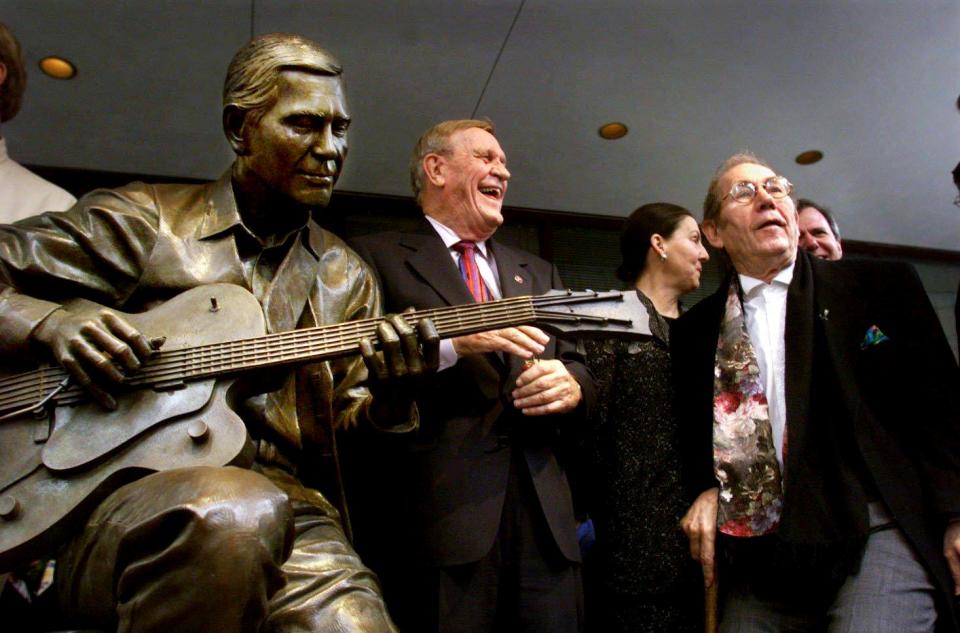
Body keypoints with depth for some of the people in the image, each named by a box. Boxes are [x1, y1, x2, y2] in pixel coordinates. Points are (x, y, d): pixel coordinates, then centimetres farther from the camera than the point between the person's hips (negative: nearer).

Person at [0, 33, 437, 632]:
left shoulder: (346, 276, 16)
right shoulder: (141, 219, 7)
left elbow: (347, 422, 14)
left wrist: (390, 396, -8)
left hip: (282, 502, 2)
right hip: (114, 491, 0)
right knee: (232, 510, -36)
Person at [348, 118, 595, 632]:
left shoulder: (538, 274, 22)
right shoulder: (378, 257, 3)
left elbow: (577, 367, 17)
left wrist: (571, 386, -5)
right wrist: (450, 342, -20)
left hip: (545, 513, 5)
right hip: (438, 512, -4)